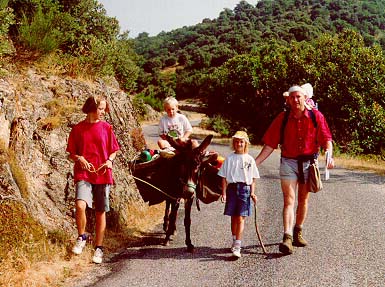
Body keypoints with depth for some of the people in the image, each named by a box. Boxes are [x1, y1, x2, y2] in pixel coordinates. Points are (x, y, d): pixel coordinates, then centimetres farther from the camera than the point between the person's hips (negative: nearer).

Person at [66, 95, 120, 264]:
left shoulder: (106, 128, 5)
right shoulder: (78, 129, 2)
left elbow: (114, 150, 12)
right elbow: (71, 153, 8)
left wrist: (110, 160, -8)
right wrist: (79, 158, -13)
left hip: (103, 174, 2)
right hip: (83, 174, -2)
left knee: (100, 212, 6)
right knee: (80, 205, -24)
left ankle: (99, 248, 20)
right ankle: (82, 237, 2)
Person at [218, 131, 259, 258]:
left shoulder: (249, 159, 5)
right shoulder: (229, 158, 5)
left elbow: (253, 179, 7)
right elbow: (224, 177, 5)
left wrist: (252, 193, -2)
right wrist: (224, 193, -2)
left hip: (245, 189, -2)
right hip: (232, 188, 2)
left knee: (240, 219, -7)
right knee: (233, 218, 11)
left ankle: (237, 247, -11)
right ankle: (235, 242, 28)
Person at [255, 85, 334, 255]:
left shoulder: (316, 116, -3)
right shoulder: (282, 119, -2)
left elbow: (326, 139, -5)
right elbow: (270, 145, -1)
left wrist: (329, 155, -25)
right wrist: (255, 163, -8)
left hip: (309, 162, 1)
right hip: (289, 162, -1)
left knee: (303, 200, 13)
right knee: (289, 200, -11)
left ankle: (298, 233, 29)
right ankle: (287, 238, -19)